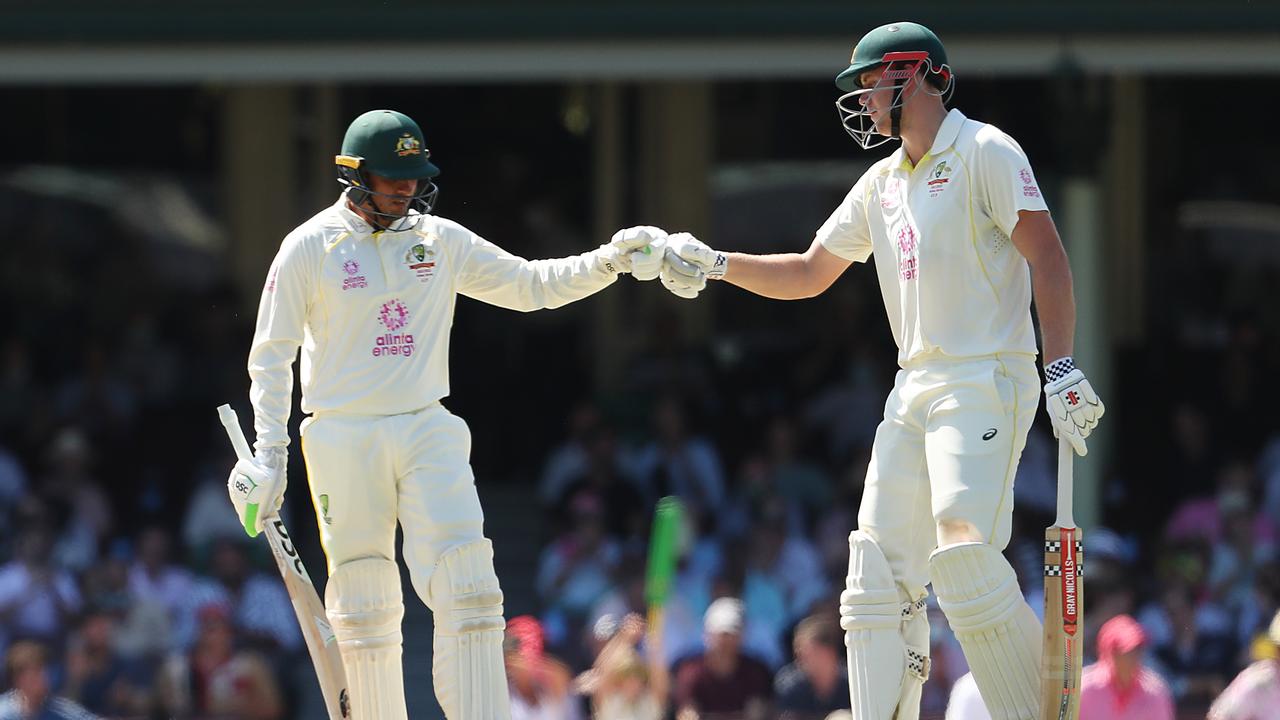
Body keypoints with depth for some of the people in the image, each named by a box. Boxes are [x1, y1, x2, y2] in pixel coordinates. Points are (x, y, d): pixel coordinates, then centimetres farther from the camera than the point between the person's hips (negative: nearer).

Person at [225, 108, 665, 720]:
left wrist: (610, 261, -5)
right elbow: (271, 358, 1)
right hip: (343, 440, -2)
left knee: (468, 588, -11)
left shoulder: (440, 240, 7)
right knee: (365, 607, 1)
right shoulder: (310, 247, -2)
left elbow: (529, 285, 10)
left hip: (427, 434, 2)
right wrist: (270, 453, -5)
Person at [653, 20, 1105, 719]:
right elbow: (808, 274, 25)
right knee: (880, 575, 0)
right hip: (914, 392, 8)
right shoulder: (882, 183, 19)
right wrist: (715, 265, 12)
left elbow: (1048, 258, -13)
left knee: (965, 562, -21)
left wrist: (1061, 369, -22)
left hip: (987, 380, -8)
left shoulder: (985, 152, -5)